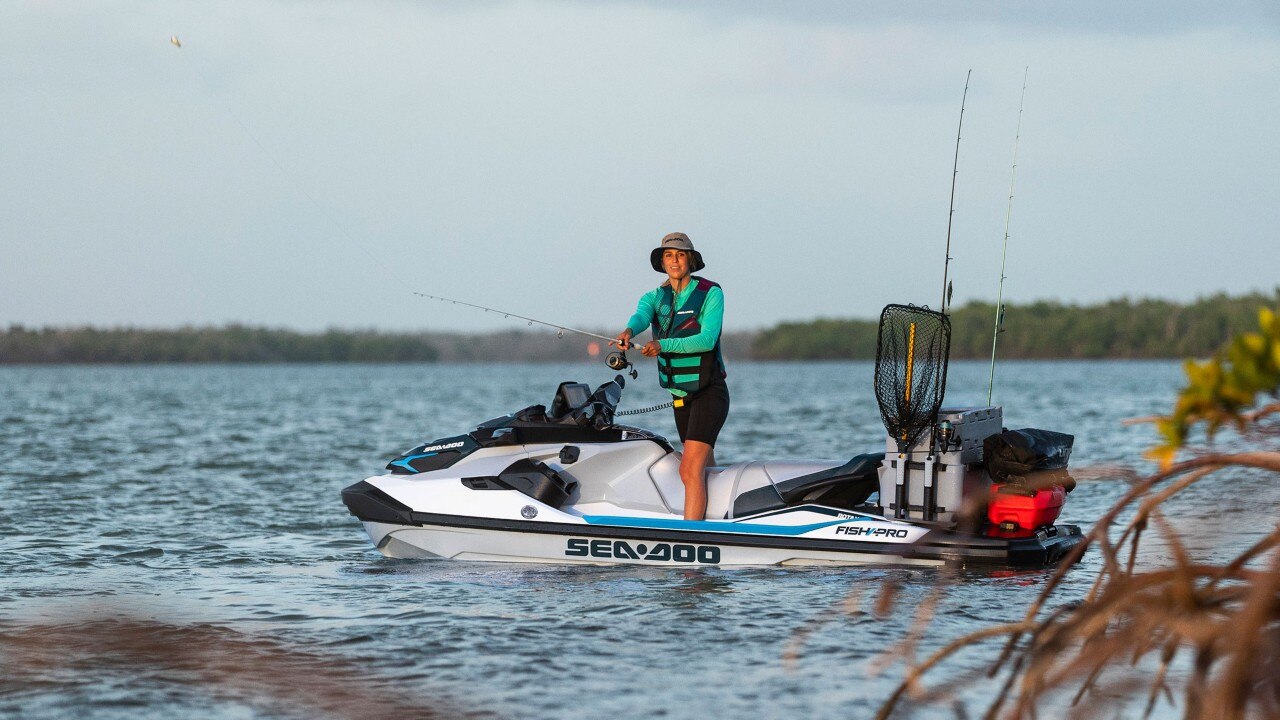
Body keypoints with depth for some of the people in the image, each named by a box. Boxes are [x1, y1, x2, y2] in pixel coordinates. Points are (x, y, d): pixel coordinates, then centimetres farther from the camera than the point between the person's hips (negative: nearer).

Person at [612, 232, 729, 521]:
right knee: (705, 469, 17)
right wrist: (629, 331, -39)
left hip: (708, 392, -6)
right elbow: (641, 315, -15)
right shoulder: (655, 297, 8)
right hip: (680, 396, 6)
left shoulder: (711, 293, -6)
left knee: (691, 470, -20)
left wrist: (663, 345, -33)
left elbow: (708, 339, -20)